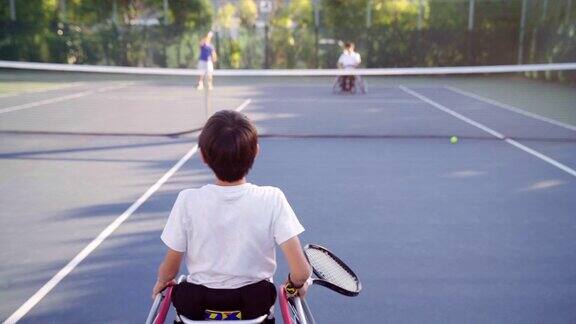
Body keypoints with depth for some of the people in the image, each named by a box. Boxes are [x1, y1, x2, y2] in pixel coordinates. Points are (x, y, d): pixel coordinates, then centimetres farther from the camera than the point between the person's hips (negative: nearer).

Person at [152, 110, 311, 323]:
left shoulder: (188, 201, -17)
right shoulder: (272, 200, -18)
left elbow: (169, 270, -6)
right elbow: (301, 272, -19)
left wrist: (162, 282, 17)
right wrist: (297, 283, 4)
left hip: (196, 305, 0)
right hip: (255, 303, 1)